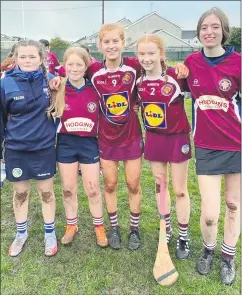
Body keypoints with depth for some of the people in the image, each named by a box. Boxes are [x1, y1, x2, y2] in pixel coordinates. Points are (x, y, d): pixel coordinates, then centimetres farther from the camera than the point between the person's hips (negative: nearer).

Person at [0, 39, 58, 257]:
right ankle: (21, 234, 38)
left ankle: (50, 234, 32)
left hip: (44, 147, 0)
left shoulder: (50, 80, -6)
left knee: (46, 191, 12)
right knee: (20, 193, 15)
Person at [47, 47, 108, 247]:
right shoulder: (59, 90, -6)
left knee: (93, 189, 8)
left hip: (89, 144, -1)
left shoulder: (95, 90, -6)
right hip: (66, 143, 1)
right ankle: (71, 226, 32)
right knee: (68, 189, 12)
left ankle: (99, 227, 27)